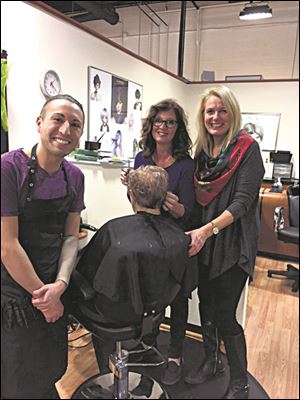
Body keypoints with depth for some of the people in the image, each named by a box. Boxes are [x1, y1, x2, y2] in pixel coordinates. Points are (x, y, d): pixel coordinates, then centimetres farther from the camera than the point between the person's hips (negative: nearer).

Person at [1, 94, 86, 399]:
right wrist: (43, 296, -13)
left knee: (53, 369, 23)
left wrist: (60, 284, -12)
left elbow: (71, 235, 2)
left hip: (55, 290, 6)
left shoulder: (74, 176, 0)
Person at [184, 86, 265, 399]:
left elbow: (243, 200, -17)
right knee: (206, 306, 18)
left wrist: (208, 229, -27)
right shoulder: (202, 150, 8)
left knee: (225, 315, 1)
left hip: (232, 244, -6)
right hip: (204, 243, 6)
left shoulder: (247, 147, -9)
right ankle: (211, 362, 42)